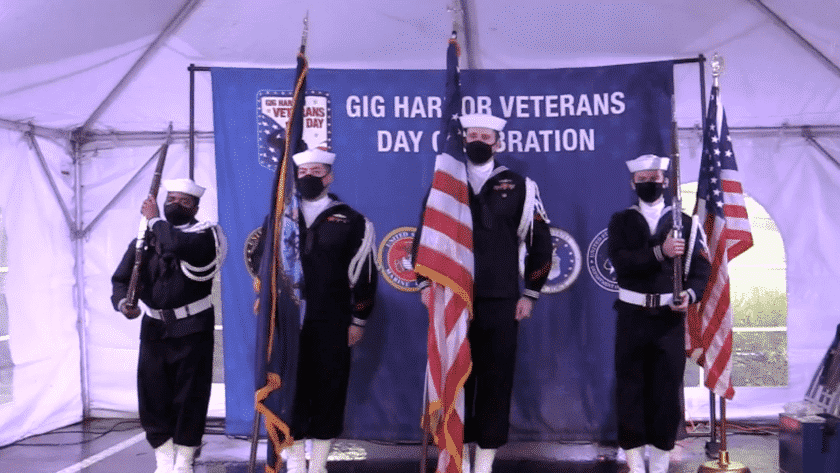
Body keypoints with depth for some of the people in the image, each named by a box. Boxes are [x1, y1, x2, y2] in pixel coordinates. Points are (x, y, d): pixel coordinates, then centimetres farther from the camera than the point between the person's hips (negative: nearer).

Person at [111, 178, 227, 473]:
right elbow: (121, 278, 5)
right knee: (152, 393, 4)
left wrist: (155, 219, -12)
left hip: (192, 327, -4)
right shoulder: (146, 238, 8)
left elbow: (178, 244, -28)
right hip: (154, 327, 4)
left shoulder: (204, 235, -5)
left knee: (189, 394, 1)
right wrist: (123, 302, -15)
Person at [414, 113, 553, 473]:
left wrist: (529, 294, 2)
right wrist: (425, 285, 5)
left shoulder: (518, 187, 4)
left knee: (496, 380, 2)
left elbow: (541, 243, 5)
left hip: (500, 303, -1)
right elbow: (424, 236, 13)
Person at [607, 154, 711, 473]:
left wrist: (690, 294, -16)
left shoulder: (685, 223, 8)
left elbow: (701, 268, 3)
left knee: (667, 389, 2)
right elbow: (621, 262, -10)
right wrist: (660, 251, -21)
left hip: (670, 316, 0)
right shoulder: (621, 221, 6)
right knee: (630, 387, 2)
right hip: (632, 315, 0)